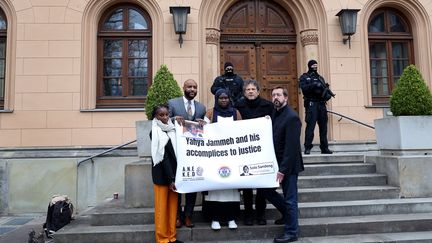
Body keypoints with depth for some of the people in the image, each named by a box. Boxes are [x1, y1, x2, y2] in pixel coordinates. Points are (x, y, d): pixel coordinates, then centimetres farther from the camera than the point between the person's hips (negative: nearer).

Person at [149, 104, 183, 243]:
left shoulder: (172, 130, 7)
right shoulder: (155, 133, -7)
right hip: (161, 174, -5)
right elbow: (163, 156, -13)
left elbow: (176, 153, 7)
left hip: (174, 173, 5)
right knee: (161, 206, 4)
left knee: (172, 205, 11)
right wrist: (170, 179, -16)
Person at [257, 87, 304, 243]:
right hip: (276, 163, 8)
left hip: (288, 165, -8)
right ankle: (287, 213, 34)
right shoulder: (274, 114, 8)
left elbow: (292, 146, -21)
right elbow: (273, 140, 9)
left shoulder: (292, 117, -17)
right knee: (265, 189, 14)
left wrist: (283, 169, -22)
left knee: (290, 199, 4)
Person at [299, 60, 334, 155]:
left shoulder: (320, 78, 22)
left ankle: (324, 148, 11)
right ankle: (307, 148, -6)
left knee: (323, 126, 5)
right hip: (311, 104, -5)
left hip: (321, 104, 5)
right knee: (310, 126, -9)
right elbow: (304, 88, -9)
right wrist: (314, 84, -21)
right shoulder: (304, 77, 7)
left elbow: (325, 89, 17)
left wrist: (327, 92, -5)